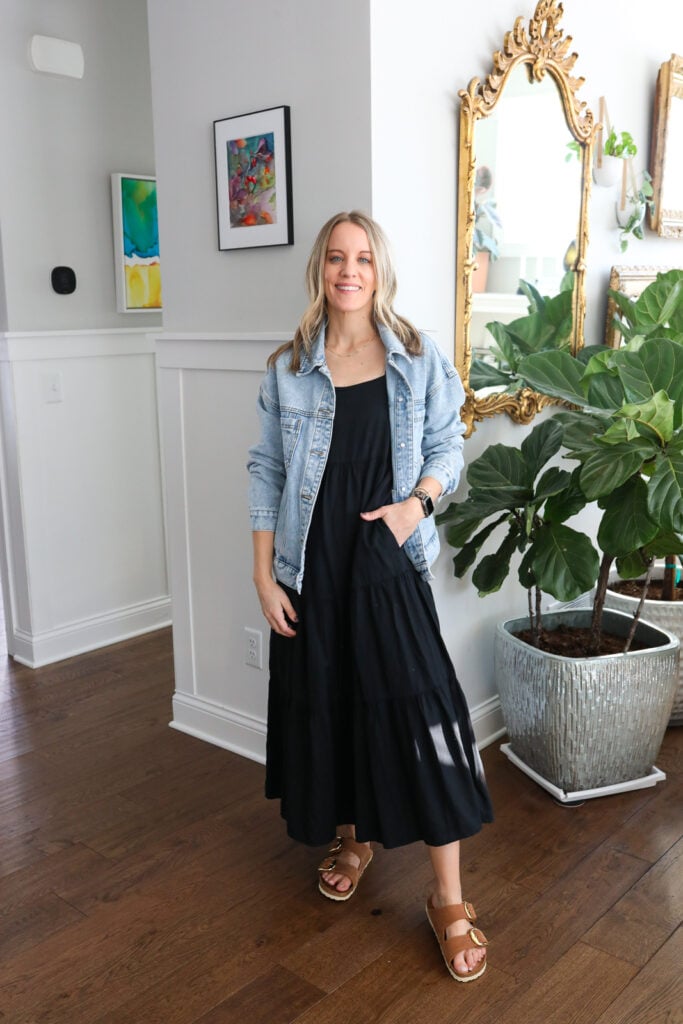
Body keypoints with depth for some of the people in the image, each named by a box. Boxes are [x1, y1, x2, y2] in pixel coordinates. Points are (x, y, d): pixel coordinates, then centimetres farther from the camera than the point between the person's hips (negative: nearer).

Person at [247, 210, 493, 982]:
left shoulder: (419, 360, 0)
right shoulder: (288, 368, 1)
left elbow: (448, 447, 7)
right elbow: (267, 470, 3)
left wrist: (418, 501, -14)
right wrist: (263, 574, -2)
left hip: (389, 562, -1)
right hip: (311, 566, 2)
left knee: (419, 712, -4)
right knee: (326, 703, 12)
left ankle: (449, 899, 8)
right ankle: (351, 838, 38)